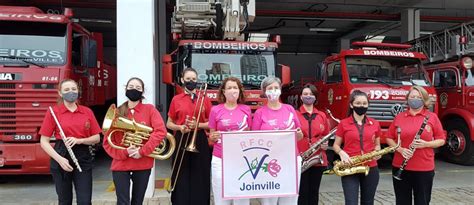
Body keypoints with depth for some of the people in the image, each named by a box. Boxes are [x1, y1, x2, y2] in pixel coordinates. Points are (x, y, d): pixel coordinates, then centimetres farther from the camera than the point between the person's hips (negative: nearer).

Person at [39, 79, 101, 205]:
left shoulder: (87, 112, 5)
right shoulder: (53, 112, -2)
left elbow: (97, 138, 7)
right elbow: (44, 142, -3)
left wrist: (79, 140, -12)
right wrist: (60, 159, -15)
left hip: (83, 158, 1)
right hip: (61, 157, -1)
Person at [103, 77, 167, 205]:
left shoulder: (149, 109, 1)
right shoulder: (117, 112, 3)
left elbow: (161, 131, -13)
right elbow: (107, 142, 1)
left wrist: (143, 151, -19)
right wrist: (124, 153, -15)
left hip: (143, 164, 0)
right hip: (120, 165, 0)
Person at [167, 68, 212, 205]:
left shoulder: (204, 99, 4)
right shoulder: (176, 100, 4)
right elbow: (169, 124, 10)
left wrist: (198, 125, -13)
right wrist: (180, 127, -10)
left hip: (199, 141, 0)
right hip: (181, 141, 0)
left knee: (199, 178, 3)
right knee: (181, 178, 3)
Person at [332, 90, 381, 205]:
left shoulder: (375, 124, 6)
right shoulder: (343, 124, -1)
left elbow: (377, 145, 17)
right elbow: (336, 145, 5)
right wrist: (341, 152, -16)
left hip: (371, 169, 3)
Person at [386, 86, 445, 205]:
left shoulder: (432, 117, 1)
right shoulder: (399, 117, 5)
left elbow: (441, 140, 4)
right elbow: (389, 138, 9)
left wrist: (426, 144, -15)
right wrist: (400, 149, -9)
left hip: (424, 168, -1)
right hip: (400, 167, 2)